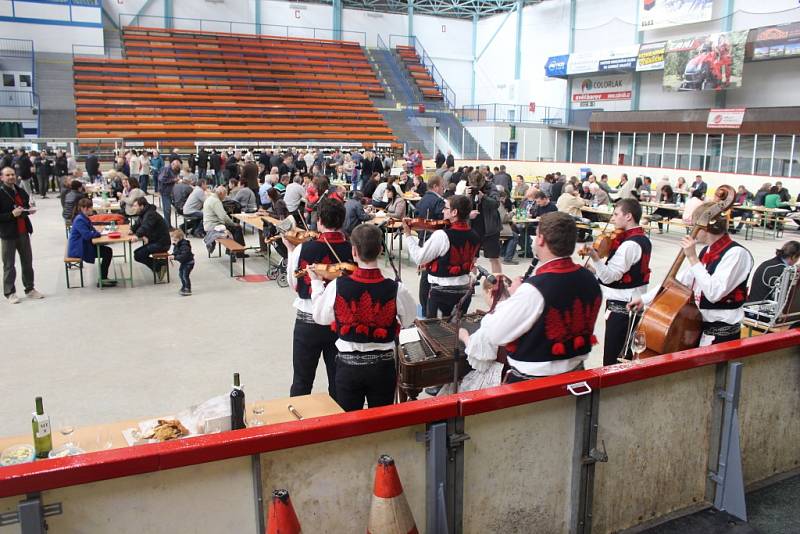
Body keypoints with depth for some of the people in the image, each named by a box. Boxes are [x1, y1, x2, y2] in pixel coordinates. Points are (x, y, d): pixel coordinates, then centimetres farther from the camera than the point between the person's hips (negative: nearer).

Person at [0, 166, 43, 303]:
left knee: (28, 262, 12)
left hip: (23, 232, 6)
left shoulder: (21, 191, 8)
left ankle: (30, 289, 24)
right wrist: (12, 214, -24)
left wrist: (28, 210, 2)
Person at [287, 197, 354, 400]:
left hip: (308, 322, -1)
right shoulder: (352, 251, -12)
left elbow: (295, 285, 0)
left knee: (302, 381, 14)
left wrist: (290, 250, 8)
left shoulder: (303, 249, -14)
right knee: (338, 381, 15)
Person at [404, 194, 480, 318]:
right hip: (465, 290, 6)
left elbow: (419, 258, -16)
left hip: (440, 291, -6)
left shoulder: (441, 236, -23)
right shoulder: (475, 236, -3)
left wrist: (407, 235, -6)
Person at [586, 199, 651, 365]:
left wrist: (595, 258, -35)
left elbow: (609, 277, -23)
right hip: (634, 302, 10)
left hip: (620, 305, -10)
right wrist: (597, 269, 11)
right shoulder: (643, 240, 10)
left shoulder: (629, 244, -20)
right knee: (627, 356, 16)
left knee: (612, 358, -5)